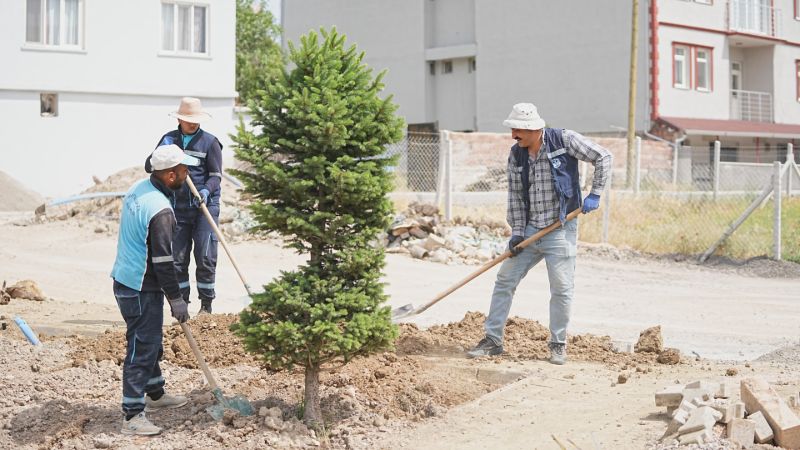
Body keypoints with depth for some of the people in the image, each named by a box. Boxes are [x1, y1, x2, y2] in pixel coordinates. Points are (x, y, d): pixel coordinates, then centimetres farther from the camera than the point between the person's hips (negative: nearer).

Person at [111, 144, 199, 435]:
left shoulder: (139, 188, 6)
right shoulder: (160, 210, -24)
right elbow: (162, 260, -23)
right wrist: (176, 299, -14)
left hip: (125, 279, 10)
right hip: (141, 290, -10)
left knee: (151, 343, 23)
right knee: (142, 349, -5)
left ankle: (155, 394, 39)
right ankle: (132, 416, -2)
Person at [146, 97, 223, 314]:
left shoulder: (210, 142, 0)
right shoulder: (169, 139, 10)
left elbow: (216, 174, -3)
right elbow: (149, 166, 9)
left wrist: (206, 191, -22)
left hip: (206, 207, -3)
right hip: (178, 207, 3)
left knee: (205, 257, -3)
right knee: (177, 258, 5)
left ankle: (206, 303, 7)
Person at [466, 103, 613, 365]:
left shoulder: (565, 140, -10)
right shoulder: (516, 154, 4)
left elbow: (603, 158, -4)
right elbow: (515, 195, 5)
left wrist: (594, 195, -9)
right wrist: (517, 232, -2)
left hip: (560, 230, -5)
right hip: (530, 230, 5)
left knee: (561, 289, -2)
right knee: (505, 280, 3)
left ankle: (558, 345, 14)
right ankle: (492, 340, 12)